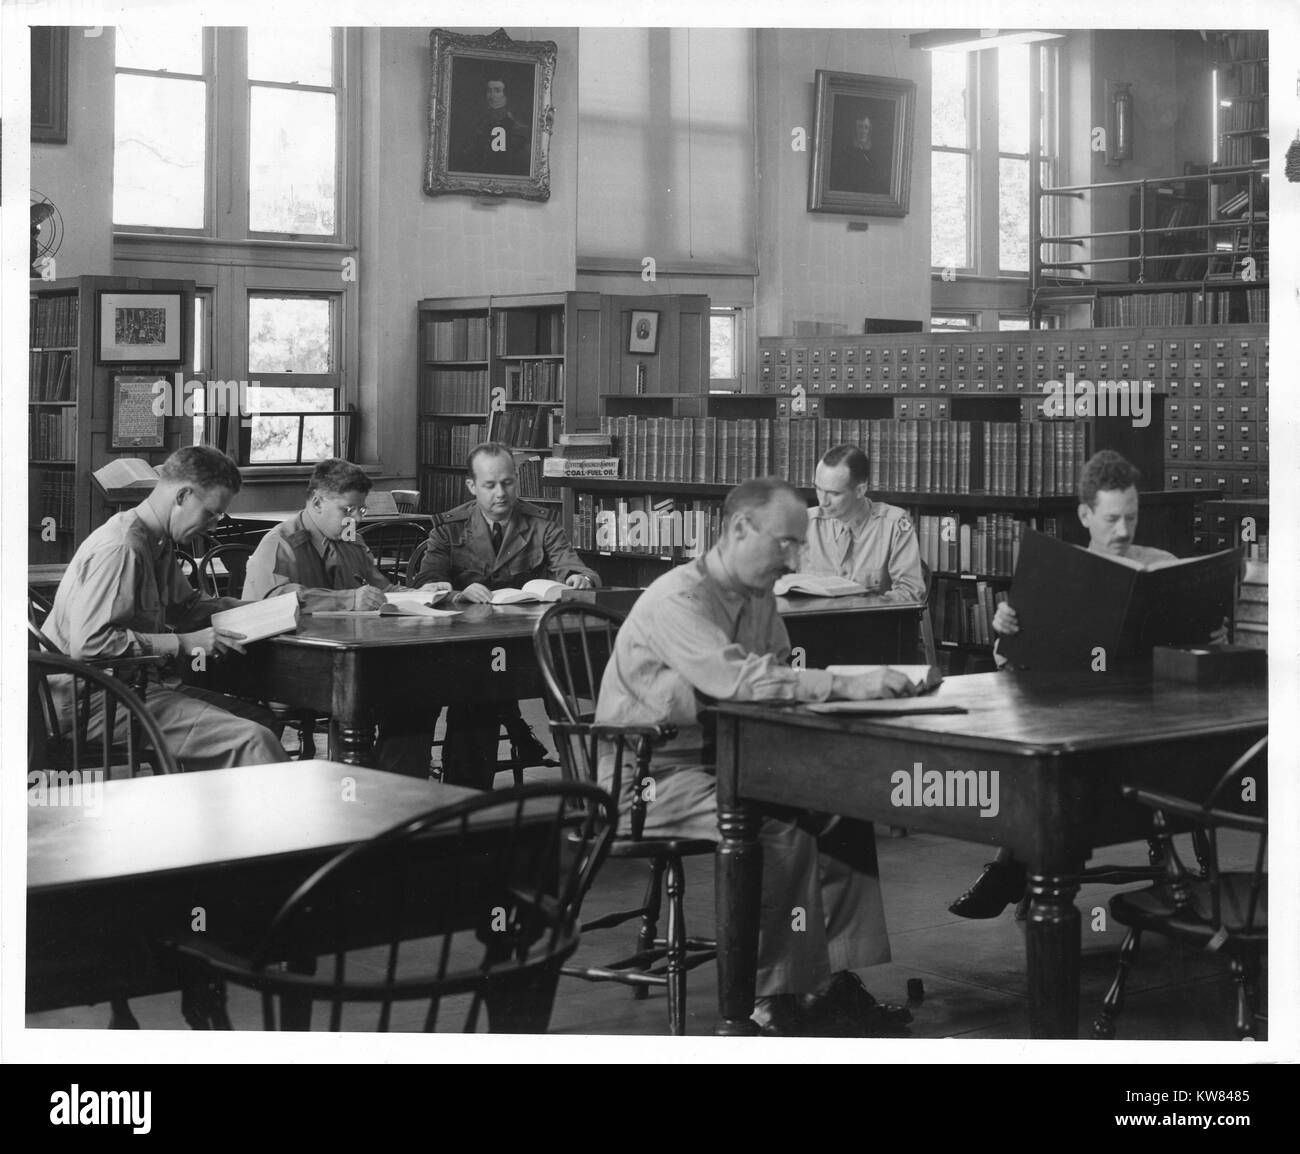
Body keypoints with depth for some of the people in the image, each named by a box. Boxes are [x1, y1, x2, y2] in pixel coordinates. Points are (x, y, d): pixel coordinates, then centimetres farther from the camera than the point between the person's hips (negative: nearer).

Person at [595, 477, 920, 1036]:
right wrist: (846, 685, -37)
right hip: (650, 776, -9)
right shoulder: (678, 599, -21)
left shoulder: (758, 598, 9)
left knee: (842, 815, -6)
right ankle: (774, 1002, -15)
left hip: (716, 760, 9)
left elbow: (780, 679, 6)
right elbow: (739, 680, -35)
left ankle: (835, 980, -1)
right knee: (781, 837, -28)